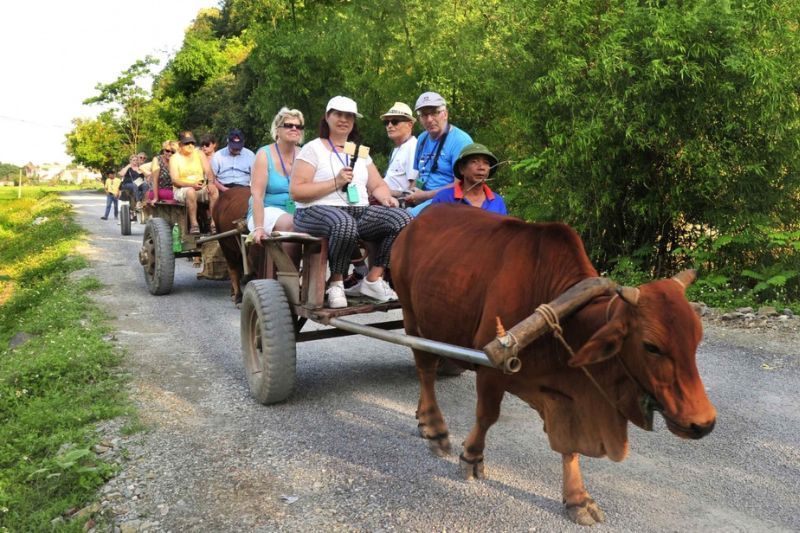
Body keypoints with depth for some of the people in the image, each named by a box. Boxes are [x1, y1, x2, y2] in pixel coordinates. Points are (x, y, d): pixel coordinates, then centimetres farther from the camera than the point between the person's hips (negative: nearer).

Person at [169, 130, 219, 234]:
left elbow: (208, 171, 2)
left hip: (201, 188, 3)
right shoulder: (174, 158, 3)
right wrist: (192, 184, -26)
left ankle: (214, 223, -31)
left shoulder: (199, 154, 12)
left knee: (214, 190, -28)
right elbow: (175, 180, -8)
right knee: (191, 191, -37)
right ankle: (194, 224, -35)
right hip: (181, 190, -3)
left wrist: (211, 182, -22)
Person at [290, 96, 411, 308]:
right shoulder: (313, 149, 5)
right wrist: (336, 182, -11)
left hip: (360, 211, 6)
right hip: (318, 211, -5)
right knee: (345, 224, -41)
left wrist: (386, 197, -3)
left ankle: (373, 279, -12)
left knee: (402, 219, -20)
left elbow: (377, 185, 21)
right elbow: (296, 191, -5)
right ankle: (336, 283, -18)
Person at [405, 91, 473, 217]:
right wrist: (413, 195, 5)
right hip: (423, 201, 7)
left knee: (408, 218, -32)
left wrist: (425, 195, -11)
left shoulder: (461, 140, -9)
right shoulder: (422, 139, 14)